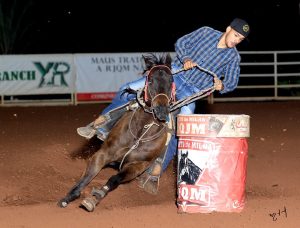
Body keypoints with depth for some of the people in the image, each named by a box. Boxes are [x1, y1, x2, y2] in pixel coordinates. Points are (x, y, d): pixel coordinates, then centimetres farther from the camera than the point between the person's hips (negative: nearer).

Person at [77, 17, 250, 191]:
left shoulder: (234, 57, -1)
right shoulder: (207, 32, 0)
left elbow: (232, 83, 4)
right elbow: (181, 43, 6)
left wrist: (222, 86, -19)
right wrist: (186, 60, -13)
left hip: (190, 93, -1)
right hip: (174, 73, 1)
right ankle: (101, 126, -1)